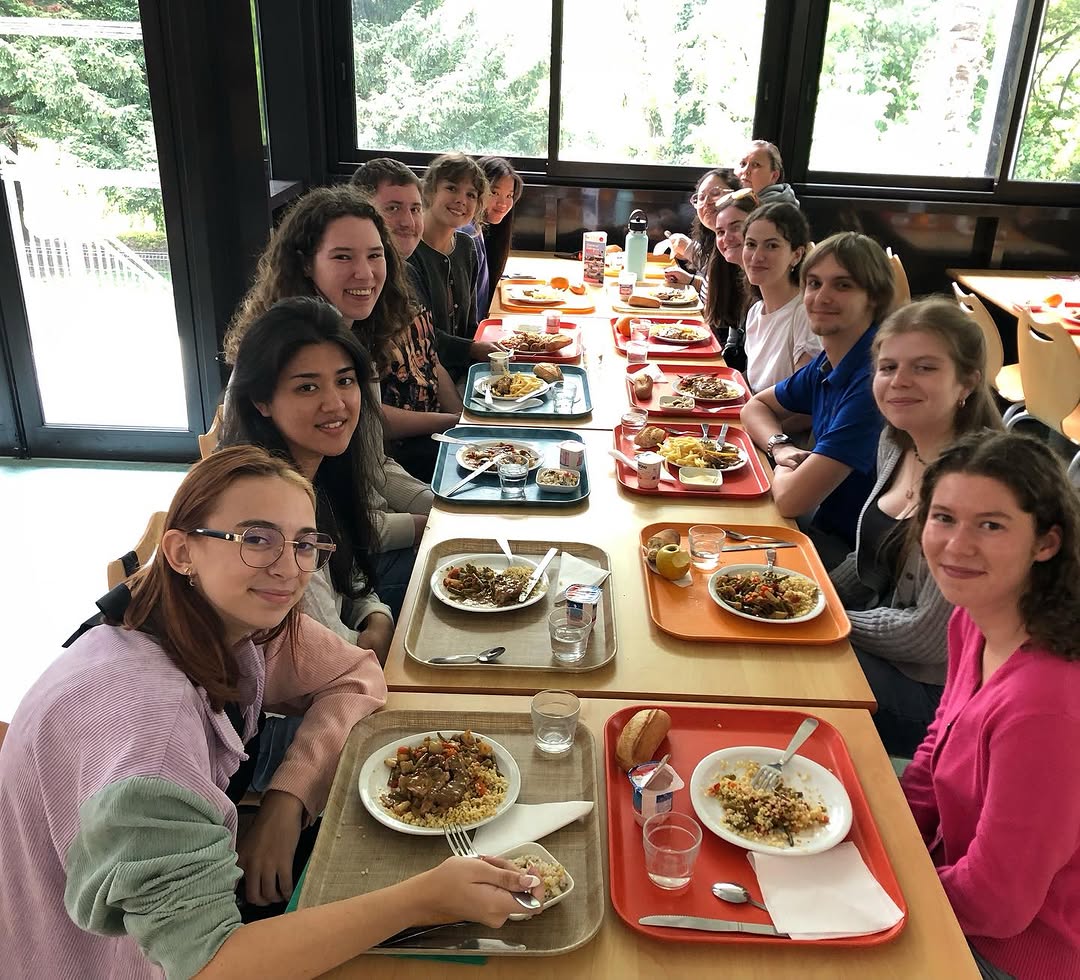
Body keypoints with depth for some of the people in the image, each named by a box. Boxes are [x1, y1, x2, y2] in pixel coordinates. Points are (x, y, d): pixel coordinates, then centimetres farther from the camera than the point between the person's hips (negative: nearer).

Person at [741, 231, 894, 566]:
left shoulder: (875, 379, -28)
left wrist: (782, 471, -6)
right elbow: (756, 406, 16)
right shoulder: (828, 363, 0)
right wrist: (781, 447, -6)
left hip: (856, 550, -7)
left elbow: (790, 498, -30)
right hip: (823, 520, 7)